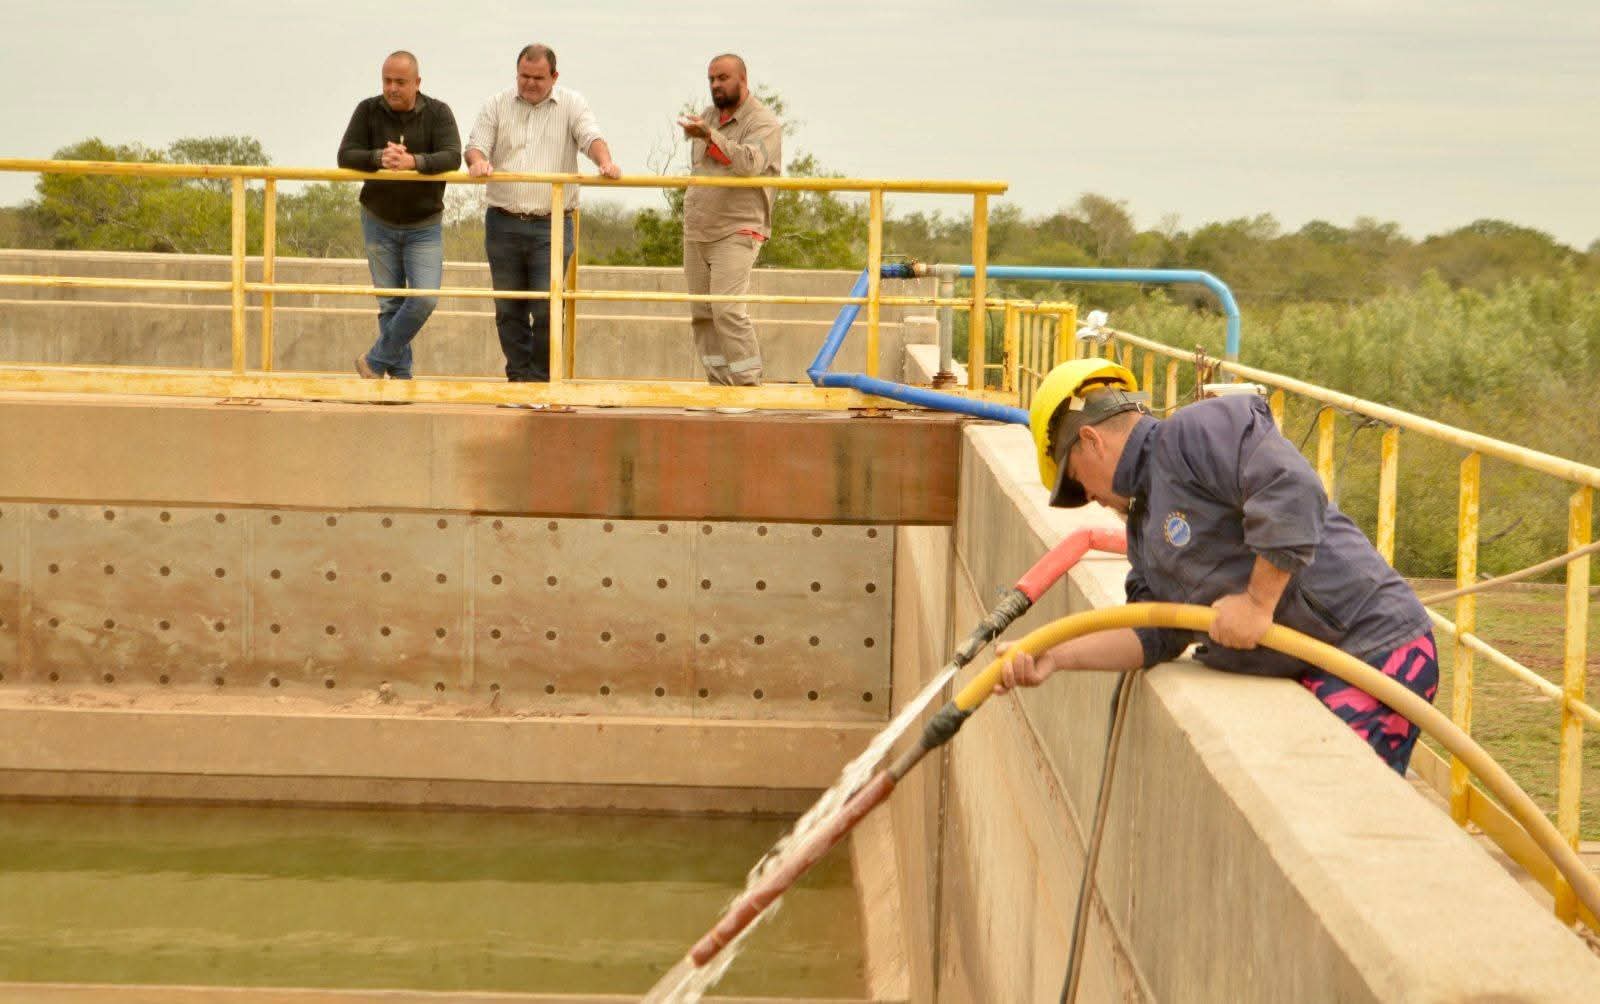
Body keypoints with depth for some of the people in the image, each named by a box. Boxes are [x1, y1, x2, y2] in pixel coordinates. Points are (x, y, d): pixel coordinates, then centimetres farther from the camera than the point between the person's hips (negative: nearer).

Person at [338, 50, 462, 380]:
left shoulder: (438, 113, -8)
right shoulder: (368, 111, -4)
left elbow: (452, 157, -22)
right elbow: (345, 156, -12)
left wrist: (414, 162, -39)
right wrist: (378, 158, -32)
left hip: (424, 227, -1)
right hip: (379, 224, 1)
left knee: (424, 299, -14)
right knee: (390, 304, 4)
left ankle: (376, 361, 1)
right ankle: (400, 375, 13)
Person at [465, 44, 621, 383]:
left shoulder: (572, 105, 7)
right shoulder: (497, 106, 11)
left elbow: (591, 137, -8)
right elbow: (476, 145, 5)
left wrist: (605, 163, -30)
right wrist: (478, 161, -20)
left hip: (551, 226, -2)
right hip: (503, 223, 2)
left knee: (546, 309, -9)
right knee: (508, 309, 6)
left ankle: (540, 380, 3)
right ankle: (519, 377, 15)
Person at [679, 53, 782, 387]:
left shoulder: (763, 122, -7)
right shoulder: (707, 116, 16)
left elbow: (751, 163, -28)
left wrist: (711, 135, -37)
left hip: (736, 231, -8)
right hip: (696, 231, 8)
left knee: (727, 309, -19)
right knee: (701, 313, 6)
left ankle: (747, 385, -15)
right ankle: (717, 383, 13)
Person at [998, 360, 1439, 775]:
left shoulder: (1196, 432, -9)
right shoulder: (1144, 527, 21)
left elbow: (1292, 490, -23)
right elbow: (1155, 633, 11)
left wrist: (1259, 602, -19)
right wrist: (1056, 657, -1)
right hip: (1304, 673, 10)